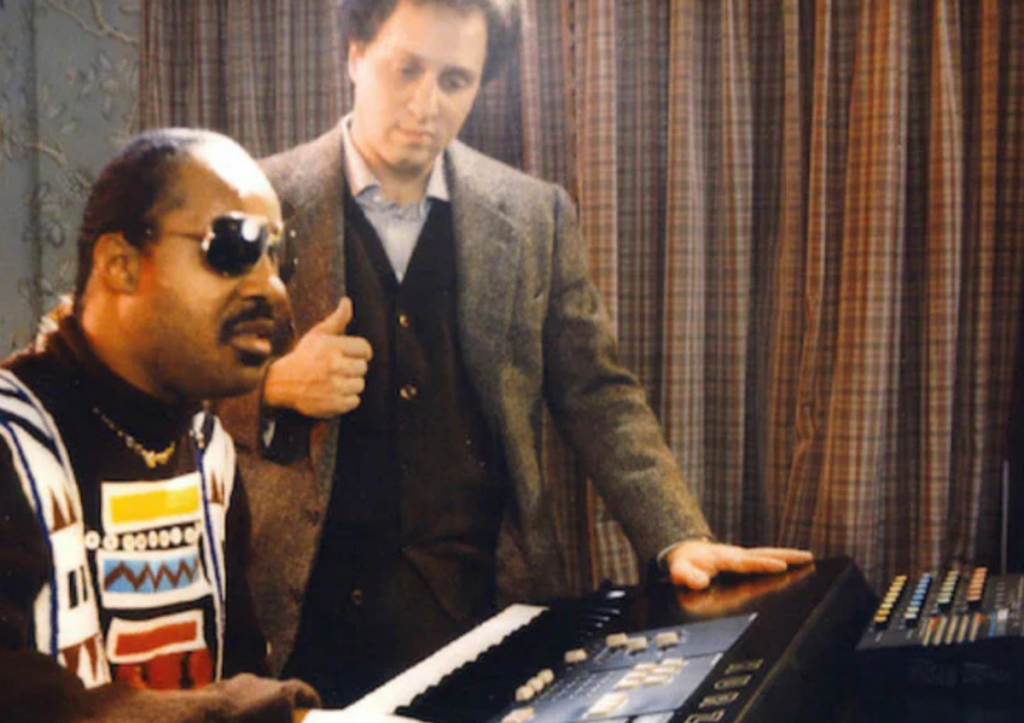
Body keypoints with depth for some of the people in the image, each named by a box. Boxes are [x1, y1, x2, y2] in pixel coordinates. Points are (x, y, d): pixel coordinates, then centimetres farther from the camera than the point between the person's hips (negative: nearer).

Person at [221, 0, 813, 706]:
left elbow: (597, 394, 7)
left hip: (487, 604, 2)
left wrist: (680, 540, -5)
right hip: (313, 614, -1)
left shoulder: (534, 215, 5)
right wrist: (274, 388, -17)